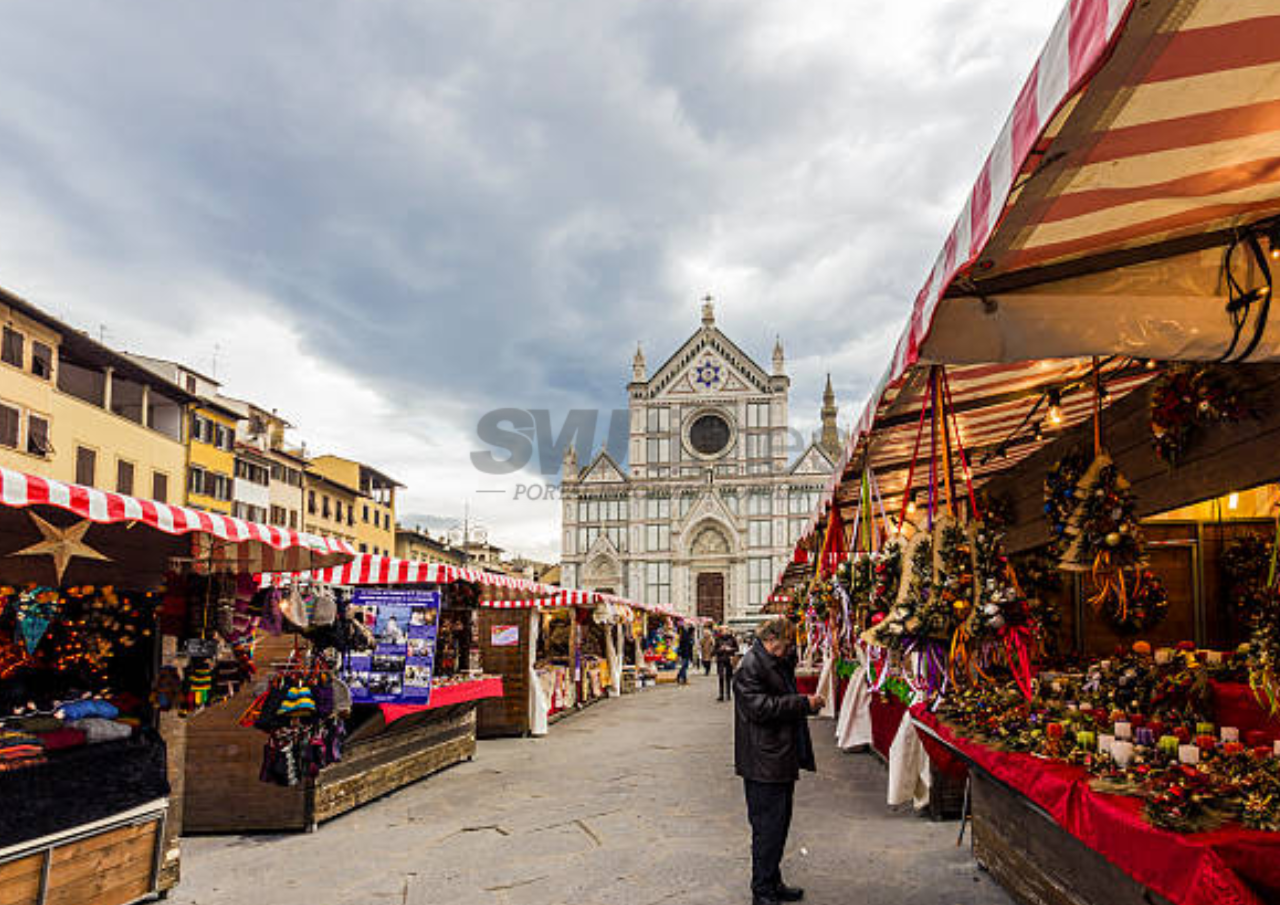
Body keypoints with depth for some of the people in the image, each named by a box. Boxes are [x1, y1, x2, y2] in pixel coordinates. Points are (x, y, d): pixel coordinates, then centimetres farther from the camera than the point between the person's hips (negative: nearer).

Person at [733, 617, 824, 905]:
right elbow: (760, 707, -24)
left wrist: (809, 704, 10)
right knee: (767, 828, -3)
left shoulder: (779, 663, 16)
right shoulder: (751, 666, -16)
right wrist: (803, 702, -20)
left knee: (779, 824, 17)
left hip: (783, 759, 10)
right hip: (764, 763, -10)